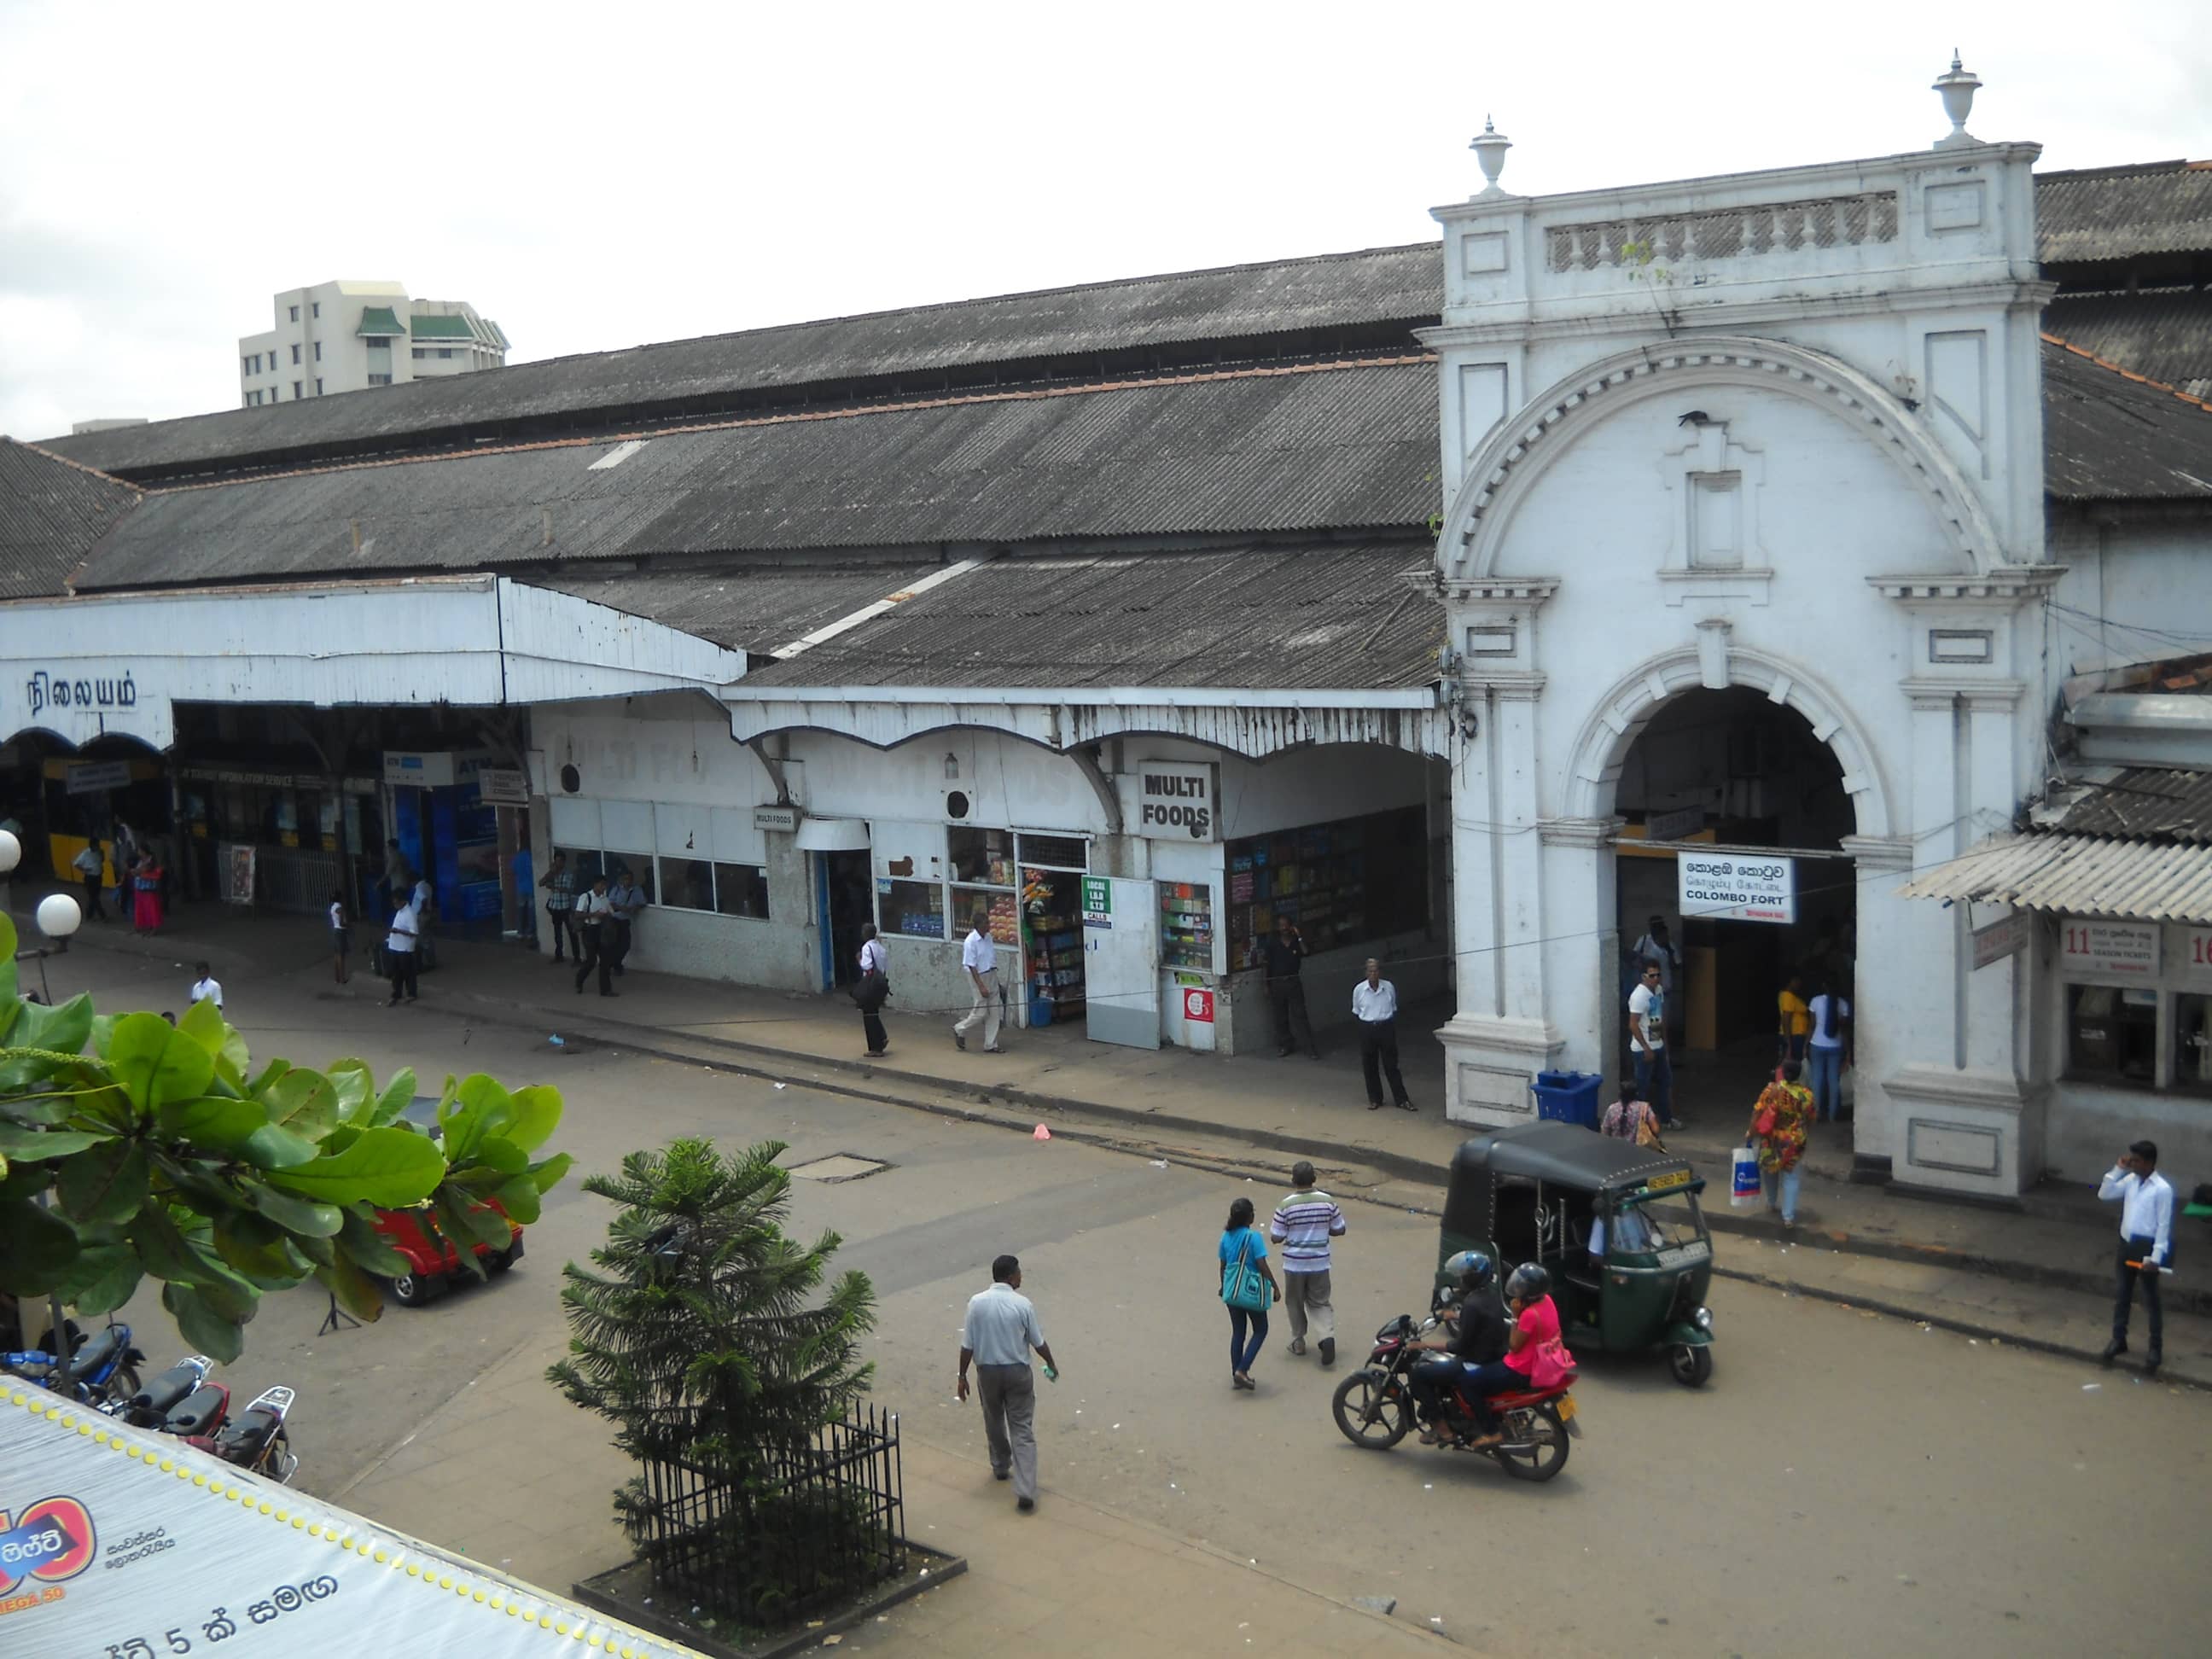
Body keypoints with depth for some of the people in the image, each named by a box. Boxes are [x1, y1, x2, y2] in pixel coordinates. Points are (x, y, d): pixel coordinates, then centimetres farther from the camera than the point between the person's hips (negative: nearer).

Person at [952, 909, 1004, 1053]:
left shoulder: (988, 937, 3)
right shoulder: (971, 941, -19)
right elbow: (971, 966, -18)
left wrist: (997, 980, 20)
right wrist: (981, 986, -22)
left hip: (992, 975, 7)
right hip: (980, 977, -7)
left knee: (994, 1012, 7)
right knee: (981, 1012, -1)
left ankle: (991, 1045, 14)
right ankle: (960, 1029, 23)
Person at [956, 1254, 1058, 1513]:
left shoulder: (977, 1303, -10)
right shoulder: (1022, 1304, -13)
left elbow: (968, 1345, -7)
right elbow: (1038, 1342, -3)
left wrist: (962, 1377, 4)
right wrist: (1052, 1365, 15)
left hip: (988, 1372, 2)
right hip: (1018, 1372, -2)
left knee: (994, 1422, 26)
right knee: (1022, 1430, 1)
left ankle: (1001, 1467, 45)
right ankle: (1025, 1491, -8)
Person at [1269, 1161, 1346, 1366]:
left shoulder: (1286, 1205, -14)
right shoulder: (1327, 1202, -7)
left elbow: (1276, 1238, -10)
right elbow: (1339, 1230, 1)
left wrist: (1272, 1224, 10)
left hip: (1294, 1263, -2)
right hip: (1320, 1263, 2)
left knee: (1295, 1302, 18)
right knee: (1319, 1303, 14)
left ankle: (1298, 1342, 27)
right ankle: (1327, 1336, -8)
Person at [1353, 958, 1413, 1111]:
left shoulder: (1389, 987, -4)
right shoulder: (1359, 989, -5)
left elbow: (1394, 1009, 8)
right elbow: (1356, 1012, 8)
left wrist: (1393, 1027, 4)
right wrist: (1364, 1025, 2)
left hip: (1386, 1028, 0)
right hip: (1367, 1029, 0)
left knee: (1391, 1065, 4)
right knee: (1369, 1066, 7)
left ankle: (1401, 1100, 11)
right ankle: (1375, 1099, 20)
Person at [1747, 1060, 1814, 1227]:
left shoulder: (1772, 1090, -15)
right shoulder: (1806, 1094, -9)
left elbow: (1757, 1114, -13)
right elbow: (1810, 1119, 4)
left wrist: (1750, 1133, 1)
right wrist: (1806, 1134, 23)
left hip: (1772, 1139, 0)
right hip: (1794, 1143, 0)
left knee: (1769, 1170, 24)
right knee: (1790, 1177, 8)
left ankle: (1772, 1205, 39)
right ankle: (1788, 1217, 3)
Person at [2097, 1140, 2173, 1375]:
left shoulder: (2162, 1189, -17)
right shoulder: (2130, 1180, 3)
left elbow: (2164, 1226, -16)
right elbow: (2104, 1195, 5)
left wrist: (2155, 1258, -18)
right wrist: (2118, 1169, -4)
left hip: (2146, 1247, -6)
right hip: (2126, 1244, 6)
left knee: (2151, 1300, 5)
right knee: (2121, 1294, 16)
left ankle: (2155, 1349, 17)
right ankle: (2118, 1339, 30)